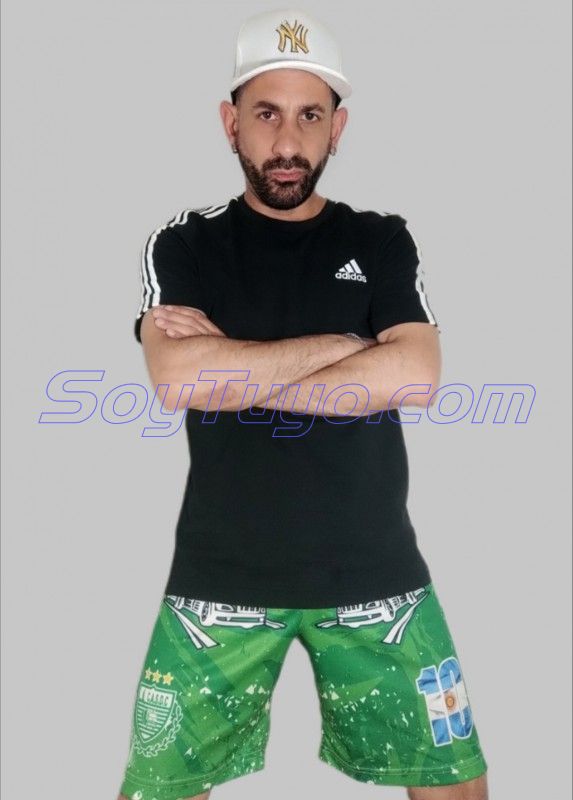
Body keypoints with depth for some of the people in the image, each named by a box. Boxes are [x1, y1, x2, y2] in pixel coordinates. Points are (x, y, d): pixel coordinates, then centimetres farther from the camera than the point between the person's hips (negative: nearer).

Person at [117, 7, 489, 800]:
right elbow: (177, 379, -16)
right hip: (221, 578, -1)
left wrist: (234, 370, -13)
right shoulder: (183, 245, 3)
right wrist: (342, 344, -10)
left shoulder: (383, 242, 6)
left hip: (375, 572, 1)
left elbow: (417, 377, -11)